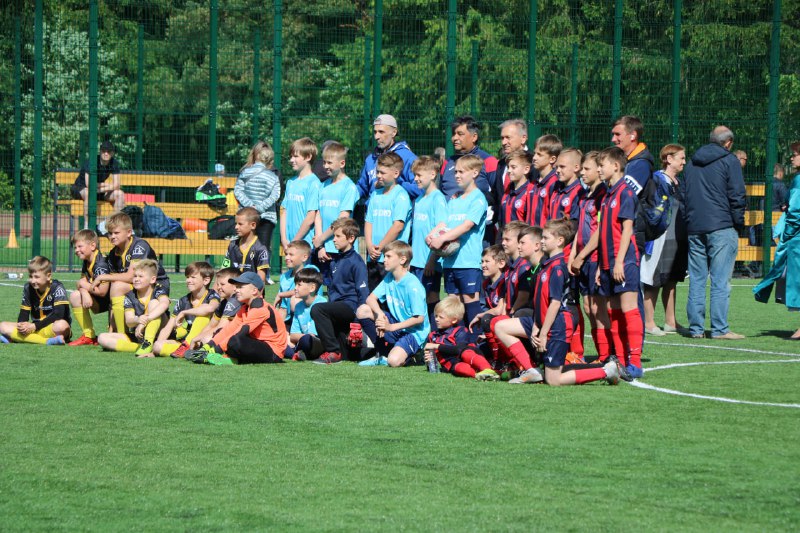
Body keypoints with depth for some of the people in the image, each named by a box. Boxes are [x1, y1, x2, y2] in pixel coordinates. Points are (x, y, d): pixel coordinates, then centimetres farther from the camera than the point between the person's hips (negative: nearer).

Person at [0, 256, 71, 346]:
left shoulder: (57, 288, -10)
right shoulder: (28, 288, 5)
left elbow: (58, 314, -20)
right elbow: (23, 313, 4)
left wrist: (34, 326, -24)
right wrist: (21, 325, -20)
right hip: (35, 329, 5)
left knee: (62, 325, -40)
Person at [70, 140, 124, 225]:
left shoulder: (114, 163, -6)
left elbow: (117, 185, -11)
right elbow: (88, 184, -31)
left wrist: (101, 189, -24)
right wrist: (106, 185, -18)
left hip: (99, 192, 6)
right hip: (79, 188, -6)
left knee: (120, 194, -15)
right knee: (89, 192, -40)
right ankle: (86, 224, -37)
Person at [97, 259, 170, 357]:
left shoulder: (157, 291, -7)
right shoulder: (130, 296, 2)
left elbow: (164, 303, -32)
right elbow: (128, 322, -11)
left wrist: (146, 319, -43)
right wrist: (137, 320, -36)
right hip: (136, 336, 4)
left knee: (154, 302, -23)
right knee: (102, 338, -12)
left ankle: (148, 344, -34)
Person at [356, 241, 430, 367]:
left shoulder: (413, 285, -20)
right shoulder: (389, 278, 3)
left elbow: (419, 318, -22)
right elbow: (371, 298, 2)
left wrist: (391, 327, -23)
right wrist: (380, 314, -21)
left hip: (414, 331, -8)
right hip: (395, 325, 8)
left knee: (394, 361, -33)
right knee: (362, 311, -9)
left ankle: (410, 354, 5)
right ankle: (381, 354, 3)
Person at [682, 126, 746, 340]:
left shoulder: (692, 163, 16)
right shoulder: (728, 161, -2)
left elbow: (682, 194, 19)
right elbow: (737, 195, -7)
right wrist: (739, 223, 2)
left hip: (694, 227, 6)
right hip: (721, 226, -5)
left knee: (696, 280, 8)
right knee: (720, 280, -6)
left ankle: (696, 328, 6)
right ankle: (719, 329, -8)